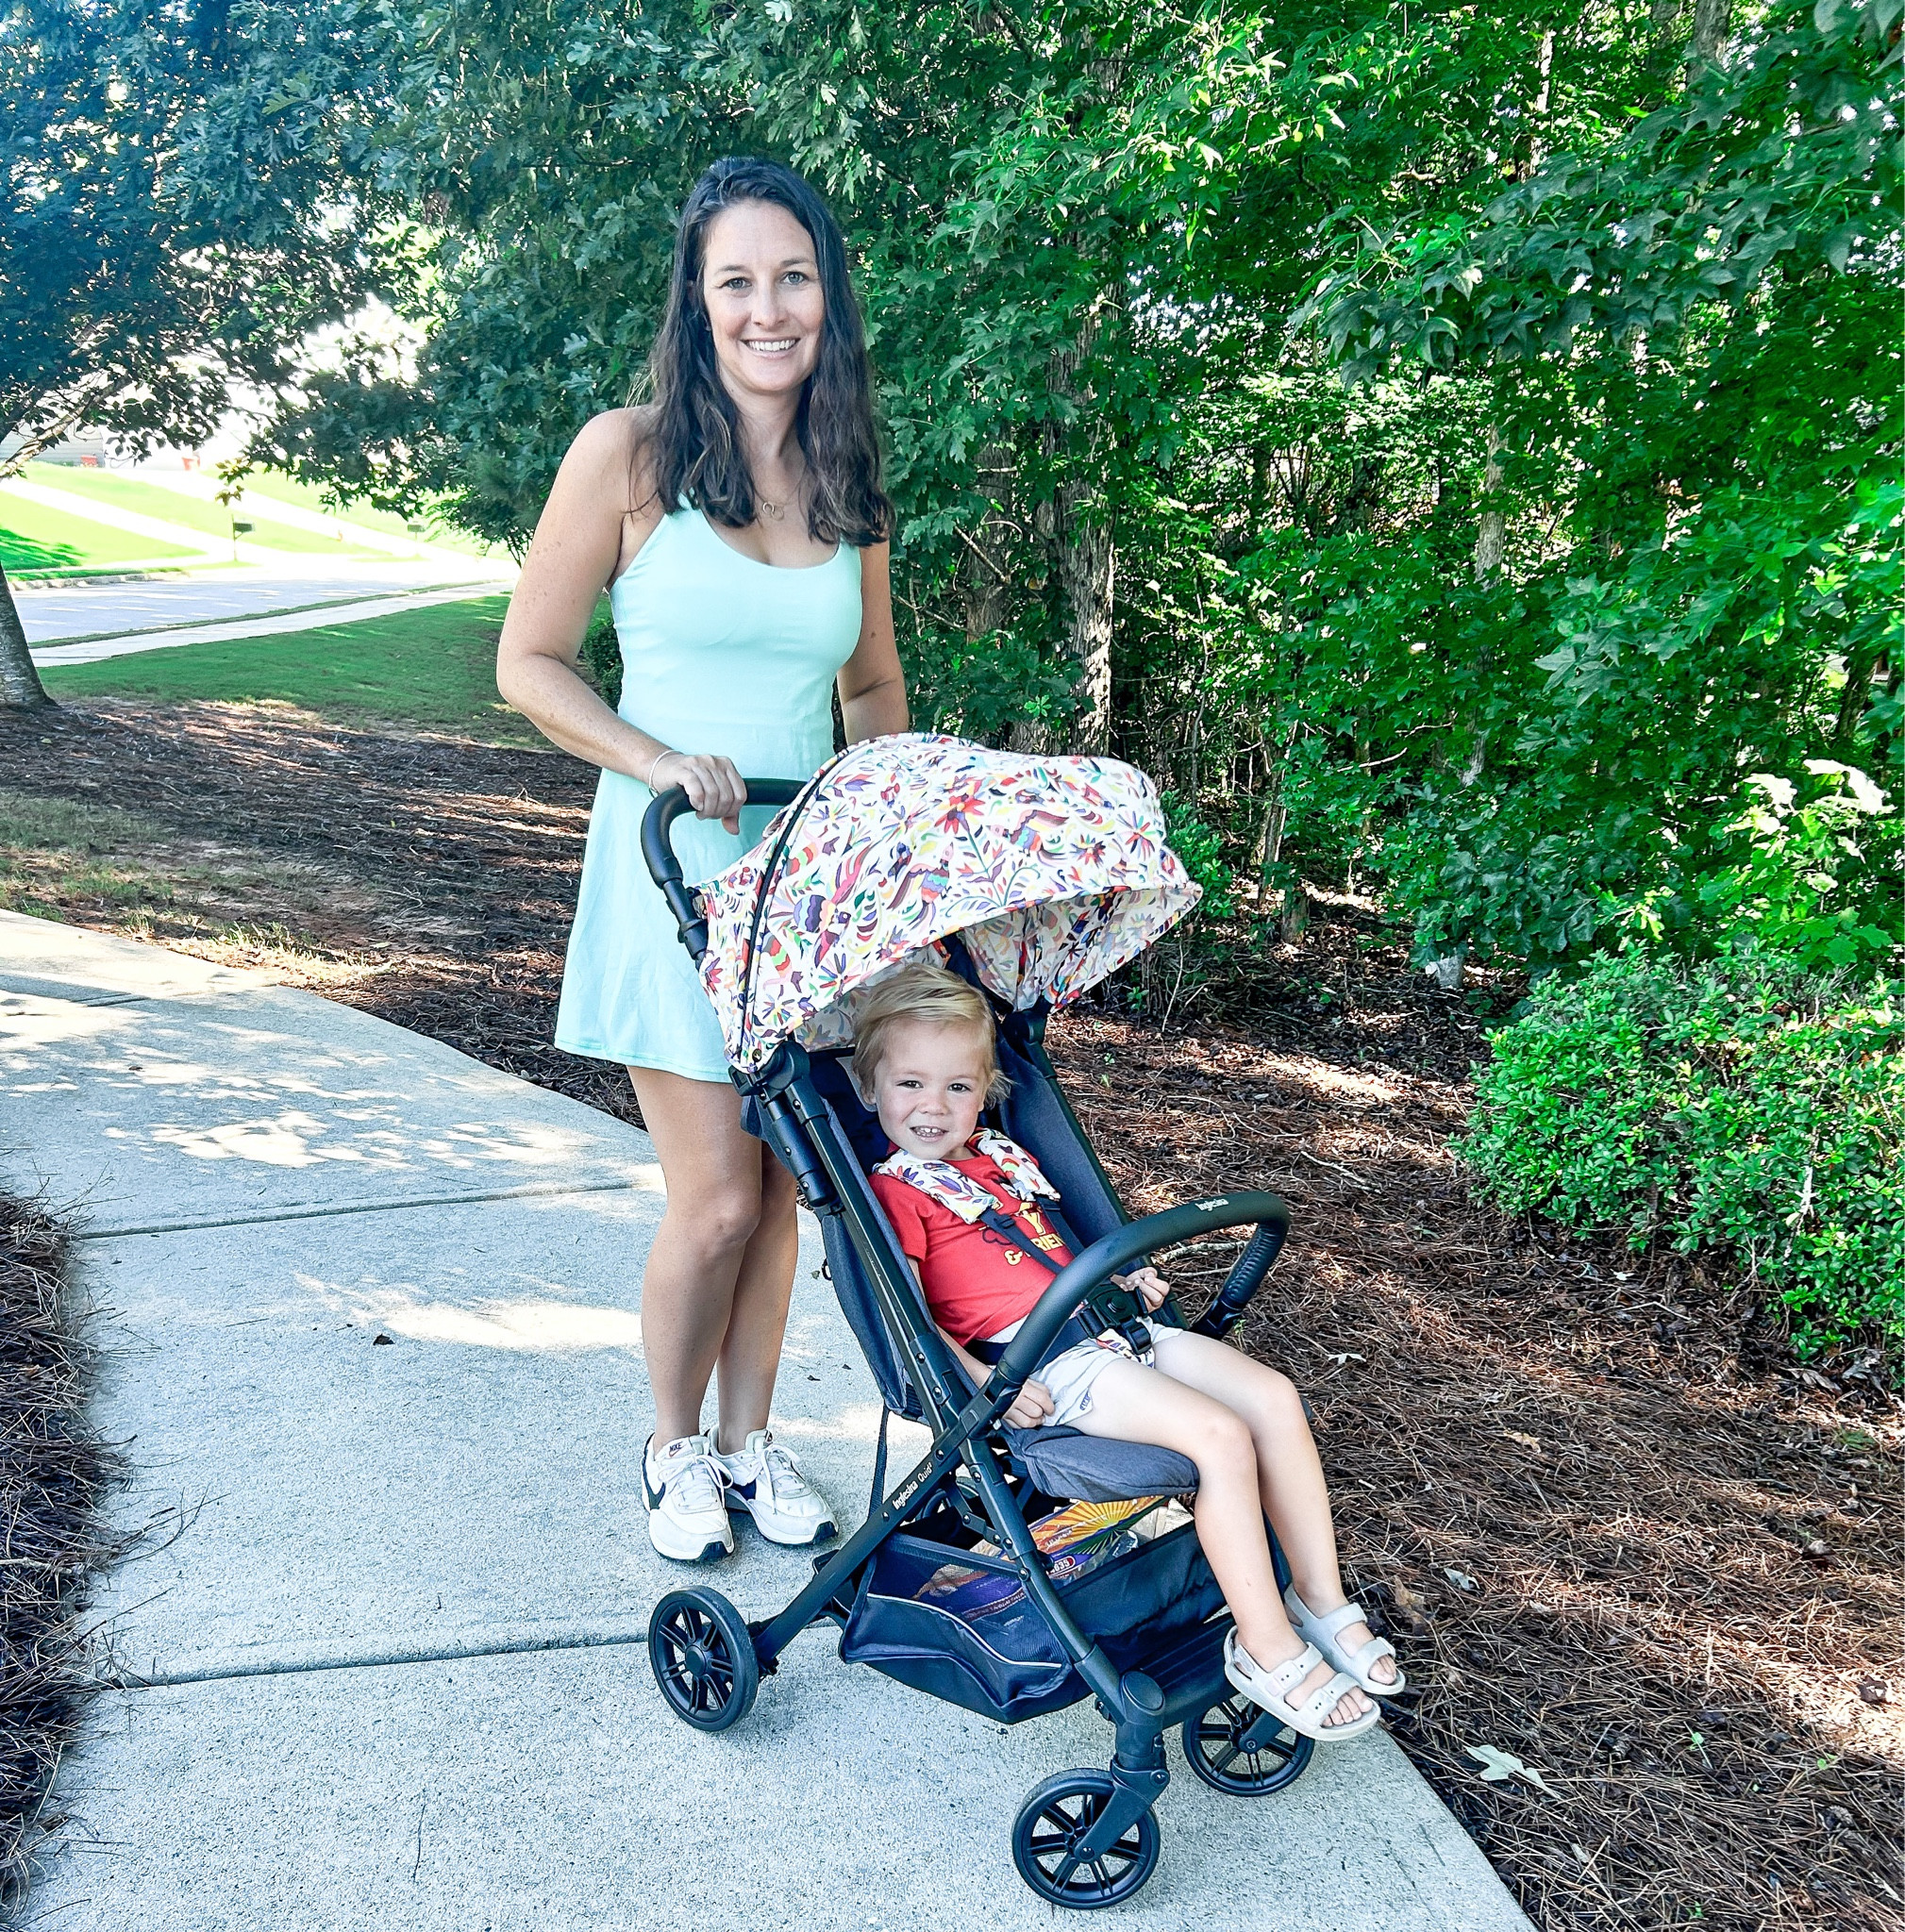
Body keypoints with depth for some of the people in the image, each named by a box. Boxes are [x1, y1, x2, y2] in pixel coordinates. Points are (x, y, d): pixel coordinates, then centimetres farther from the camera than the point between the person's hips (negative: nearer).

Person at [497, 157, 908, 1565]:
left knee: (781, 1185, 9)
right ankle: (675, 1447, 23)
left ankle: (750, 1438, 29)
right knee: (717, 1196, -4)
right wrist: (661, 761, -16)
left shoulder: (850, 483, 7)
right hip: (676, 867, -4)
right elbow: (529, 664, -3)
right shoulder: (630, 453, -6)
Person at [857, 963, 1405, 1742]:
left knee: (1274, 1396, -5)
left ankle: (1320, 1598, 6)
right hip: (1039, 1363, -8)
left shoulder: (1001, 1157, 22)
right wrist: (983, 1383, -23)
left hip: (1110, 1325, 9)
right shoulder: (894, 1190, -4)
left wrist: (1120, 1277, 17)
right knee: (1221, 1435, -23)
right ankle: (1264, 1644, -10)